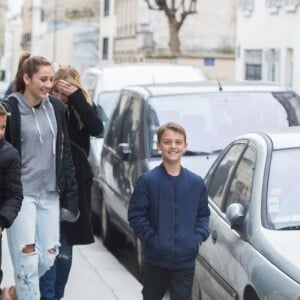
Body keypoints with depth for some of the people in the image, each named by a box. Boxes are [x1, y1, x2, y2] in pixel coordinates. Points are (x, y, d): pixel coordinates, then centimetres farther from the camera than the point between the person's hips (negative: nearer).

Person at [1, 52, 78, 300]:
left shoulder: (56, 107, 5)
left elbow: (65, 153, 10)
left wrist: (70, 195, 6)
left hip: (49, 194, 5)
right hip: (21, 194, -5)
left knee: (48, 258, 9)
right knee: (28, 261, -5)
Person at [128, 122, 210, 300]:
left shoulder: (196, 183, 3)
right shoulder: (147, 181, -7)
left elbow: (203, 214, 11)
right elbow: (136, 215, -7)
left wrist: (198, 238, -3)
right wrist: (152, 240, -14)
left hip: (185, 260, 1)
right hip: (155, 259, -1)